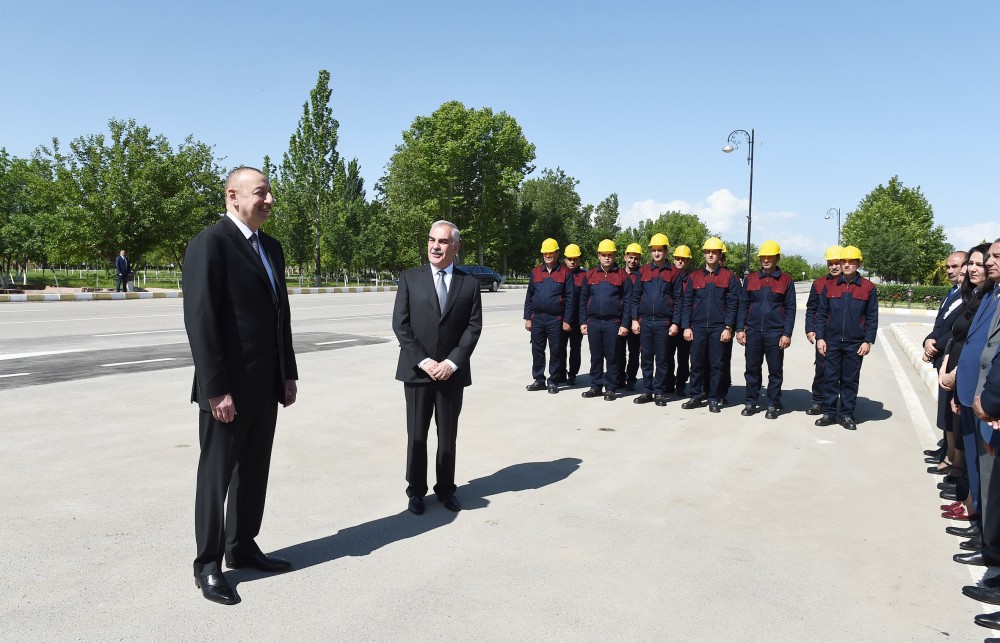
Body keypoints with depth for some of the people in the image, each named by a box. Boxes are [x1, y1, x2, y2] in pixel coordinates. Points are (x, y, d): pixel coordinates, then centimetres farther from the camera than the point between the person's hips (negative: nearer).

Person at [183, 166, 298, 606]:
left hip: (266, 385, 8)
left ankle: (242, 547, 32)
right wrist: (216, 389, -21)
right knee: (216, 476, 6)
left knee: (254, 472, 16)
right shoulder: (209, 243, -12)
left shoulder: (271, 247, 12)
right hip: (228, 388, -7)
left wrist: (288, 373, 11)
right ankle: (208, 565, 20)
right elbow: (199, 320, -18)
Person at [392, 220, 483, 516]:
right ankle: (416, 490, 21)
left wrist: (452, 362, -12)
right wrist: (423, 361, -12)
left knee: (448, 435, 11)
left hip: (452, 371, 1)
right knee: (416, 435, 7)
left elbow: (474, 326, -1)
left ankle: (446, 488, 25)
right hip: (417, 370, -1)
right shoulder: (410, 278, 2)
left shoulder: (469, 283, 4)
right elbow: (400, 324, -3)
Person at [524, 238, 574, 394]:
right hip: (537, 318, 4)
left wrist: (566, 321, -7)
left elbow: (570, 298, -3)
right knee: (537, 350, 8)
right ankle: (539, 380, 19)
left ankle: (553, 381, 12)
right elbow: (529, 297, 13)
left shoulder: (565, 273, 0)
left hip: (556, 319, -3)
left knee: (556, 351, 2)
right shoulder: (535, 272, 11)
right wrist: (527, 318, 7)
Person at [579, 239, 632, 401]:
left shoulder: (622, 276, 1)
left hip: (613, 323, -3)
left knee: (612, 357, 3)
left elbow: (627, 301, -2)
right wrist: (583, 322, 6)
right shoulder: (590, 275, 9)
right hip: (594, 323, 3)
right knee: (595, 356, 10)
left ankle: (610, 389, 11)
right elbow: (583, 300, 11)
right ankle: (596, 386, 20)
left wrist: (625, 324, -8)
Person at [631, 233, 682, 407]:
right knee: (646, 358, 7)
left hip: (664, 322, -2)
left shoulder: (673, 272, 1)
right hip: (645, 321, 2)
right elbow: (635, 297, 9)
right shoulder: (643, 271, 8)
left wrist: (675, 323, -6)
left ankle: (659, 392, 12)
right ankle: (647, 391, 15)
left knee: (662, 359, 3)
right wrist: (634, 319, 2)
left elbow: (678, 300, 0)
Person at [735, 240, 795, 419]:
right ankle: (750, 403, 17)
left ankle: (773, 405, 14)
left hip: (775, 333, -2)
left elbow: (790, 309, 0)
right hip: (753, 331, 2)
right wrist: (740, 329, 1)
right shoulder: (751, 279, 8)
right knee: (752, 369, 7)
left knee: (775, 371, 5)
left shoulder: (786, 280, 1)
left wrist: (787, 334, -7)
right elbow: (743, 305, 8)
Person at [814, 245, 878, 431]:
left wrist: (868, 341, -5)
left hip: (855, 343, -1)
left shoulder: (868, 287, 1)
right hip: (832, 341, 1)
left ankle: (847, 414, 15)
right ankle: (829, 412, 14)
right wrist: (820, 337, -1)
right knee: (830, 378, 5)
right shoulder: (830, 286, 5)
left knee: (850, 380, 6)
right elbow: (821, 314, 6)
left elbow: (872, 317, 1)